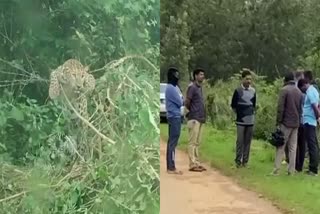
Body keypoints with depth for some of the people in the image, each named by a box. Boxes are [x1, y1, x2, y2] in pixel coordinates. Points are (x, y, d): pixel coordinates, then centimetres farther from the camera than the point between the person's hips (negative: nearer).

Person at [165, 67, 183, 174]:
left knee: (172, 141, 11)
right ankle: (171, 167, -6)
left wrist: (181, 100, -4)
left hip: (174, 117, 10)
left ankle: (170, 166, 16)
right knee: (173, 142, -8)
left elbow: (179, 101, 15)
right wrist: (183, 100, 4)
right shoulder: (171, 88, -16)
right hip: (174, 117, -10)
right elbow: (180, 102, -15)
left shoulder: (173, 87, 15)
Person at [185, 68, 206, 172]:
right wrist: (192, 112, 2)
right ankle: (192, 164, -3)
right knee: (193, 142, -5)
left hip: (200, 118, 9)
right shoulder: (192, 87, -11)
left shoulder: (200, 87, 16)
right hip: (194, 119, -9)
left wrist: (202, 115, 9)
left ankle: (197, 163, 16)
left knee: (197, 142, 11)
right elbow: (187, 103, -14)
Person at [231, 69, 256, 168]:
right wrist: (238, 113, 4)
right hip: (241, 120, -3)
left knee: (248, 141, 6)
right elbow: (233, 105, 4)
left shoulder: (253, 91, 7)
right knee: (240, 141, -3)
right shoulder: (238, 91, -3)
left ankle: (245, 161, 12)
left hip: (250, 121, 3)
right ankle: (238, 160, 3)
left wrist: (252, 112, 10)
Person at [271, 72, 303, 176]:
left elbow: (280, 108, -13)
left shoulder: (284, 90, -8)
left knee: (280, 147, -1)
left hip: (286, 123, -5)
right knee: (293, 148, 8)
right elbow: (300, 109, 13)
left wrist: (278, 122, -8)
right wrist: (298, 121, 17)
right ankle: (291, 170, 7)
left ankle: (276, 170, -4)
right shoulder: (299, 92, 11)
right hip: (296, 124, 5)